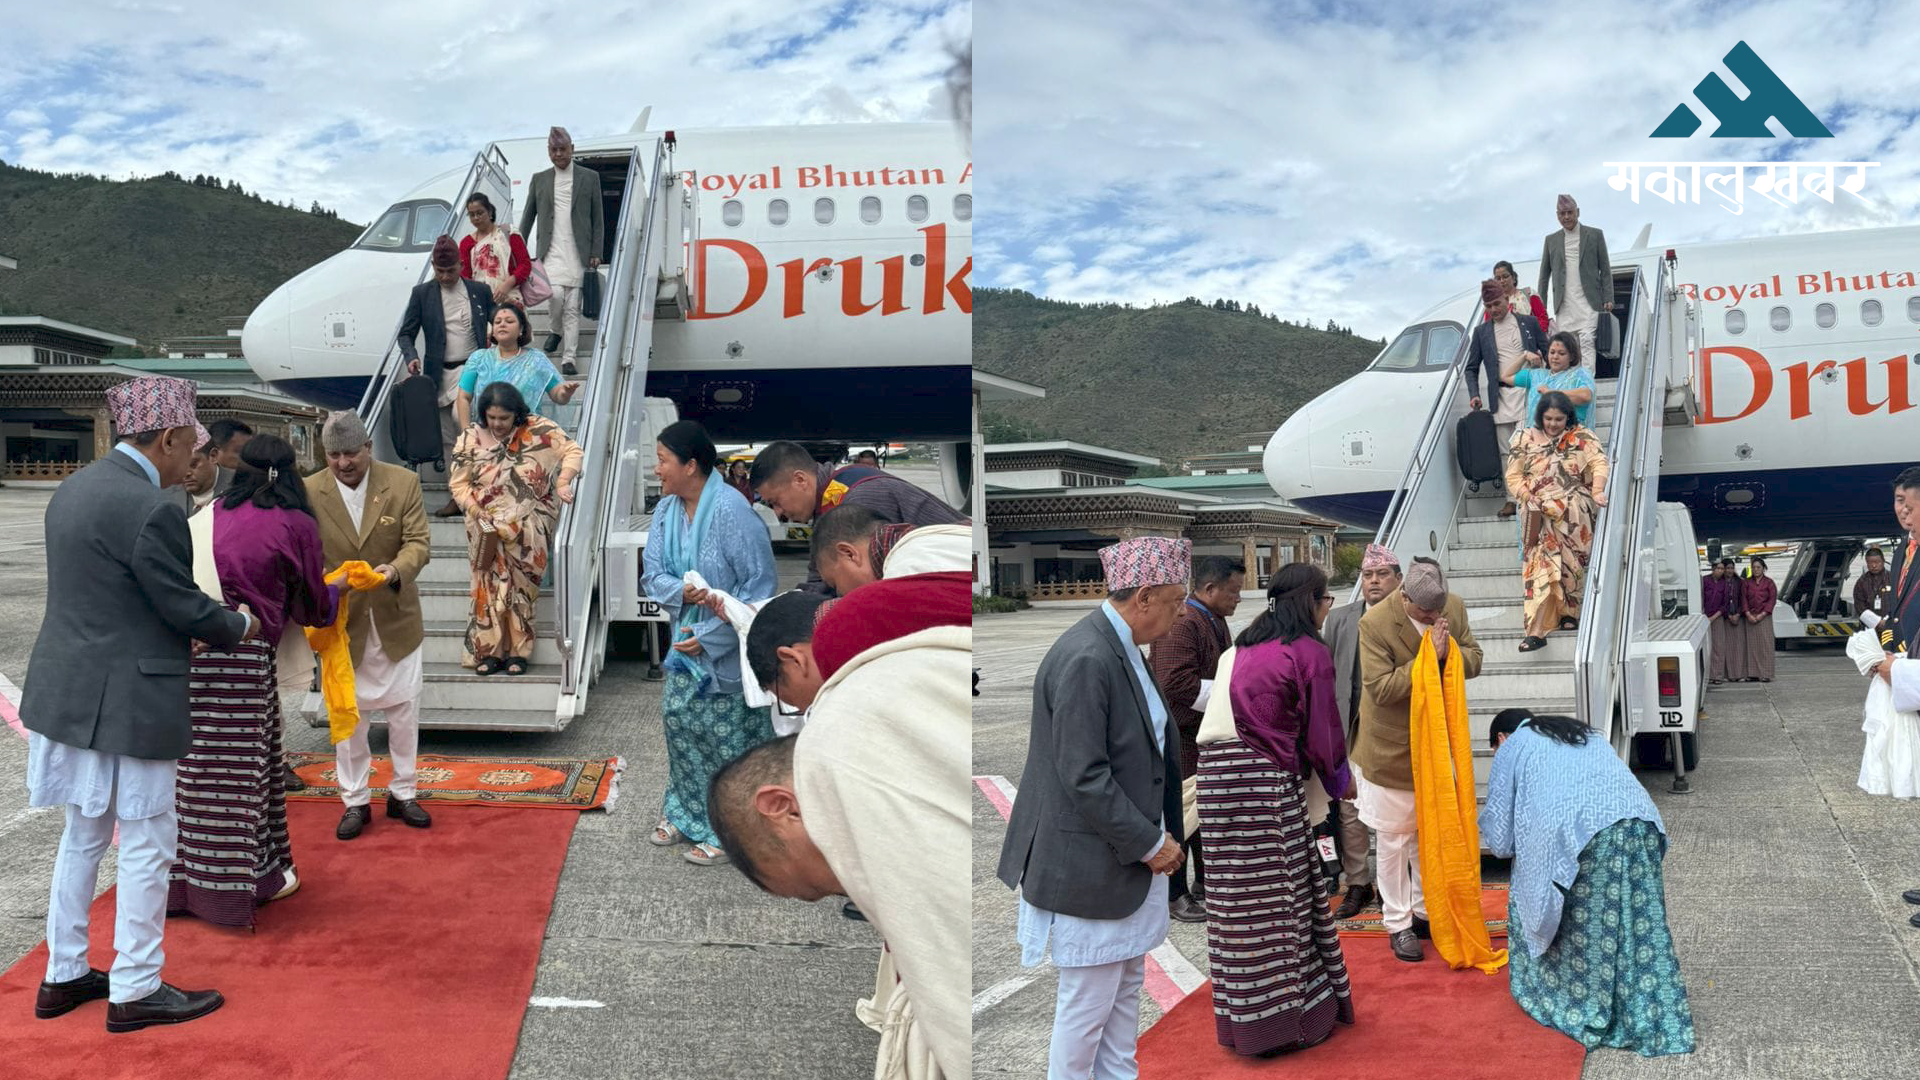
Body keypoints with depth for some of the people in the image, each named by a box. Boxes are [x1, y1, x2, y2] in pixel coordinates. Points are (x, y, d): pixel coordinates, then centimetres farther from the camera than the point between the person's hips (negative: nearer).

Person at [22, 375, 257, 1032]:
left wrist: (180, 637, 16)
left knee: (83, 835, 20)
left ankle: (63, 976, 31)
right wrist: (240, 627, 3)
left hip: (67, 688, 9)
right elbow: (185, 605, -16)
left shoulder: (76, 487, 8)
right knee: (146, 844, 4)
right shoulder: (150, 509, -21)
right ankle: (135, 991, 14)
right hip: (128, 701, -9)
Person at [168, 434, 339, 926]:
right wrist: (338, 589, 30)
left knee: (197, 764, 13)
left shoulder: (214, 514, 11)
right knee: (242, 767, 6)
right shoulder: (297, 524, -1)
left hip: (190, 646, 5)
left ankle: (186, 878, 25)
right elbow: (311, 606, 9)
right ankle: (250, 878, 18)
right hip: (243, 653, -5)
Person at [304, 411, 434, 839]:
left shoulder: (403, 483, -8)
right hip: (341, 622, 0)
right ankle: (355, 801, 23)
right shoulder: (308, 492, -8)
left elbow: (419, 542, -11)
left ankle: (403, 793, 27)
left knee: (404, 709, 10)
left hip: (395, 619, 1)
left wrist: (396, 569, -33)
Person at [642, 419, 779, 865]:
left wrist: (709, 637, -22)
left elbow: (758, 586, -23)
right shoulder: (666, 509, -1)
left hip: (731, 644, -7)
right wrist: (680, 592, -21)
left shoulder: (731, 510, -24)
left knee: (725, 737, 2)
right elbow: (653, 573, 3)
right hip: (689, 636, 7)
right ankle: (684, 812, 33)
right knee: (677, 716, 13)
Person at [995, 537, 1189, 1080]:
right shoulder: (1085, 660, -24)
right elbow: (1083, 777, -25)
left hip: (1132, 853, 10)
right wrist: (1149, 843, -16)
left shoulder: (1123, 648, 6)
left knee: (1127, 985, 21)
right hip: (1092, 866, -10)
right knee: (1088, 1002, 5)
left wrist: (1160, 837, 7)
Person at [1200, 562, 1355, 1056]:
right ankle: (1295, 1016, 14)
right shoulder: (1311, 653, -7)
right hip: (1269, 780, -7)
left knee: (1240, 897, 13)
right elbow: (1322, 727, -3)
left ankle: (1243, 1015, 24)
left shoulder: (1247, 644, 13)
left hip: (1219, 771, 7)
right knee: (1282, 899, 4)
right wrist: (1341, 777, 15)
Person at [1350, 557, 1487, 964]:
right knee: (1393, 837, 6)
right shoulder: (1375, 623, -24)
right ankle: (1398, 925, 17)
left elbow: (1474, 660, 0)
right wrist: (1428, 658, -30)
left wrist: (1448, 652, -22)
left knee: (1432, 830, 17)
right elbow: (1381, 688, -26)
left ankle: (1425, 910, 34)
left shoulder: (1454, 608, -7)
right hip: (1392, 748, -5)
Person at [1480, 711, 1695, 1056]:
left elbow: (1500, 841, 16)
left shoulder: (1512, 747, 20)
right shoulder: (1583, 733, 36)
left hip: (1576, 836, -4)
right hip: (1640, 825, 5)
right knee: (1642, 927, 13)